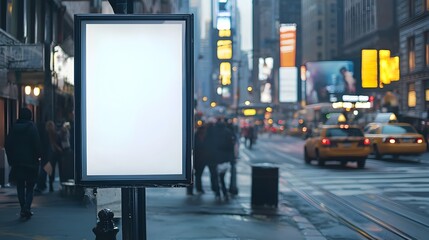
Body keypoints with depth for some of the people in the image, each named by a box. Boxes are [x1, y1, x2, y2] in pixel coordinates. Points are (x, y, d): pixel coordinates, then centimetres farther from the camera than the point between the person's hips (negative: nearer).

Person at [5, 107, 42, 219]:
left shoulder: (14, 128, 4)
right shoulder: (32, 127, -8)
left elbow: (7, 145, 6)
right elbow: (37, 144, -12)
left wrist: (11, 159, 11)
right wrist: (38, 156, 0)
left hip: (17, 162, 3)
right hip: (30, 161, -3)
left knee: (20, 186, 11)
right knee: (30, 186, 3)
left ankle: (23, 208, 9)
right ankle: (27, 208, -13)